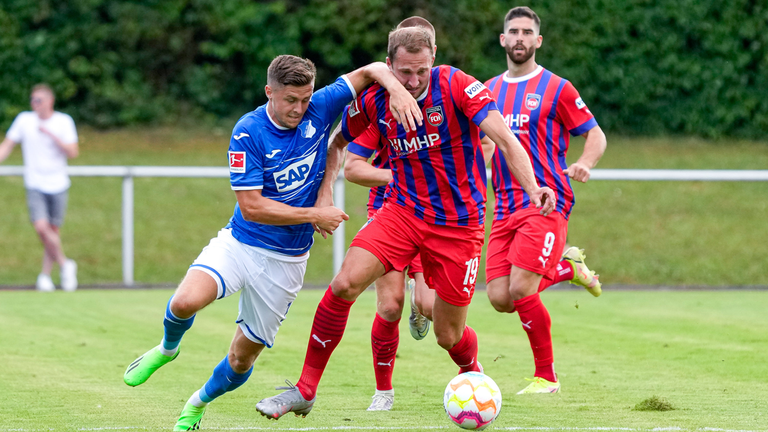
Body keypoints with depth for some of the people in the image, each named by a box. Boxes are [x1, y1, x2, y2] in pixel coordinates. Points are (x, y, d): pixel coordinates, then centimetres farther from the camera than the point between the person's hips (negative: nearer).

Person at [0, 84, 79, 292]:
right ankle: (65, 264, 3)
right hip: (35, 184, 0)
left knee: (54, 230, 2)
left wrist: (51, 135, -17)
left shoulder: (64, 121, -1)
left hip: (58, 185, 0)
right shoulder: (24, 120, 0)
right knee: (41, 227, -16)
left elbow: (73, 152, -8)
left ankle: (45, 275, 15)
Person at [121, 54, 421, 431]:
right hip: (239, 242, -3)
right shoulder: (248, 132, -16)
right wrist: (315, 215, -19)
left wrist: (398, 90, -20)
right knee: (186, 302, -29)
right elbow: (251, 206, -18)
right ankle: (167, 348, 7)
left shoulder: (318, 110, -6)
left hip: (286, 259, 3)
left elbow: (371, 70, 2)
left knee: (242, 358, 5)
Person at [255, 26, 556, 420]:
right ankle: (304, 391, -8)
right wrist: (324, 192, -2)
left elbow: (505, 139, -24)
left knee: (449, 337, 4)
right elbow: (337, 143, 14)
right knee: (344, 285, -19)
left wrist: (532, 188, -40)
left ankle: (474, 374, 41)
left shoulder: (456, 86, -16)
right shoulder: (373, 99, -5)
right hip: (402, 210, 2)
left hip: (458, 224, -2)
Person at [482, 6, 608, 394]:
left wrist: (585, 164, -18)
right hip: (505, 207, 6)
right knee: (500, 298, -5)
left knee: (519, 290, -18)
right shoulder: (489, 90, 15)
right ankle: (566, 267, 22)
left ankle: (546, 376, -1)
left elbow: (596, 135, 2)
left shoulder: (555, 88, 0)